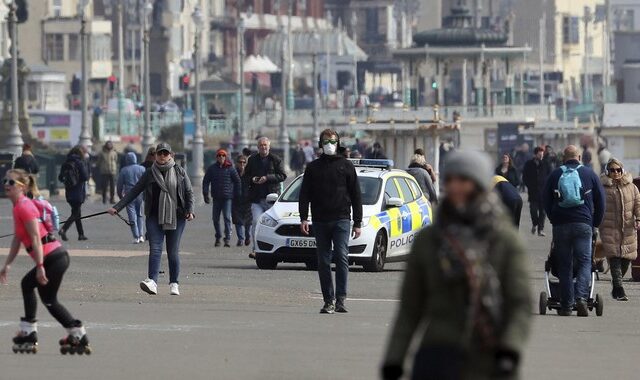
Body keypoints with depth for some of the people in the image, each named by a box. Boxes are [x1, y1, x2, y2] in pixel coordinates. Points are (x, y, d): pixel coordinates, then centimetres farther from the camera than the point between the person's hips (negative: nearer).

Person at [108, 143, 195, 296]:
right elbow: (134, 192, 9)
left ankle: (174, 284, 14)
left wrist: (189, 211, -9)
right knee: (155, 249, -13)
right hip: (155, 218, 0)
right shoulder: (150, 173, 7)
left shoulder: (179, 172, 6)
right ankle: (152, 282, -26)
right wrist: (117, 207, 4)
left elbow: (189, 193, 8)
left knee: (173, 252, 4)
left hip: (176, 218, 0)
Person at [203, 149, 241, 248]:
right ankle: (218, 237, 22)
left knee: (227, 218, -10)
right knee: (215, 218, 8)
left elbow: (237, 181, 6)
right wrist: (206, 195, -1)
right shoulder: (212, 168, 4)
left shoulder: (230, 168, -1)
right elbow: (206, 182, 7)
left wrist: (237, 194, 4)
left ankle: (227, 238, -10)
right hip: (216, 197, 3)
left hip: (227, 197, -3)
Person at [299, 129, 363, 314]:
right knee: (323, 262, 2)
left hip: (341, 220, -2)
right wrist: (303, 218, -4)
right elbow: (304, 194, 9)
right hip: (320, 221, 2)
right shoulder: (313, 167, 12)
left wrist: (357, 223, 3)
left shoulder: (346, 166, 8)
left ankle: (340, 299, -17)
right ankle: (329, 300, 7)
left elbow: (356, 195, 9)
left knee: (342, 257, -14)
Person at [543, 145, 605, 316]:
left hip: (560, 225, 1)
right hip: (583, 224, -1)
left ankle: (566, 305, 3)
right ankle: (581, 297, -20)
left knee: (564, 265, 5)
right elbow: (600, 200, 9)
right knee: (584, 262, 1)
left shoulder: (555, 175, 7)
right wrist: (596, 223, 18)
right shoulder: (589, 174, 6)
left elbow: (545, 200, 10)